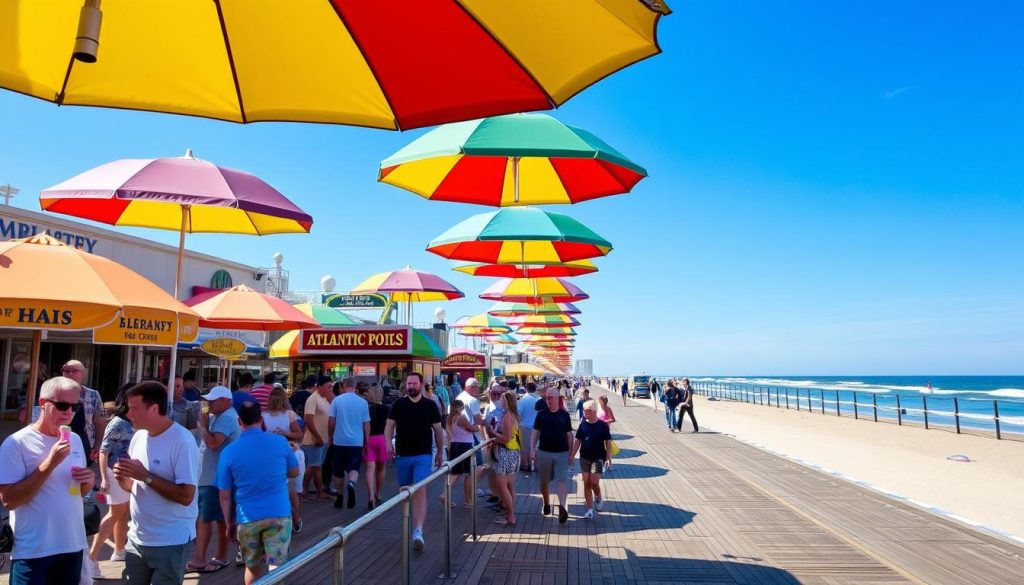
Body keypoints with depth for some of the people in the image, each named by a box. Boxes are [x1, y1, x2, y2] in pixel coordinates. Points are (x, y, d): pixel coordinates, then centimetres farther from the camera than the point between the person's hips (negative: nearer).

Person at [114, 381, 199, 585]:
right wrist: (123, 478, -7)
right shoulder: (139, 436, 4)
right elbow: (135, 486, 14)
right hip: (137, 538, 7)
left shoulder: (182, 441, -19)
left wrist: (145, 476, -23)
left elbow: (186, 496, -22)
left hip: (170, 542, -7)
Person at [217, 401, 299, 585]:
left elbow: (225, 496, 2)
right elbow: (295, 472, 13)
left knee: (253, 567, 19)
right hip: (279, 514, -1)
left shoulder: (229, 451, -3)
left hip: (247, 518, 1)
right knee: (276, 567, 0)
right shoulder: (279, 441, -2)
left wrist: (230, 522, 14)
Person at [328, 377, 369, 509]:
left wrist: (330, 436, 13)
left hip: (339, 441, 0)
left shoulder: (336, 400, -4)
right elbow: (366, 424, 1)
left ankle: (339, 497, 20)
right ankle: (351, 483, -24)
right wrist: (367, 442, 10)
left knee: (338, 470, 14)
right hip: (357, 442, 0)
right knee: (354, 468, 6)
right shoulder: (363, 402, -1)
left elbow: (331, 421, -3)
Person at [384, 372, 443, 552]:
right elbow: (389, 425, 4)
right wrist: (389, 443, -14)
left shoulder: (430, 405, 2)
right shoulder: (399, 404, 3)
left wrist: (440, 452, 12)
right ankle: (408, 523, 32)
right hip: (402, 455, 2)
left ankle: (418, 532, -18)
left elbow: (437, 430, 9)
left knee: (420, 491, -14)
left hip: (423, 455, -2)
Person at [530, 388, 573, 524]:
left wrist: (571, 453, 3)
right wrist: (532, 449, -8)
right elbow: (535, 432, 3)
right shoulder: (541, 414, 1)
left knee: (562, 480, -12)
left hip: (562, 453, -1)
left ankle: (562, 506, -20)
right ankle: (546, 505, 29)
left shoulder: (564, 415, 1)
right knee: (544, 481, 12)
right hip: (543, 452, 1)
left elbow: (569, 435, 5)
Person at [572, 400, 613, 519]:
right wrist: (571, 456, 2)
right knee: (586, 483, 2)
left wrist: (609, 459, -7)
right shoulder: (583, 424, 1)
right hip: (584, 458, 3)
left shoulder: (603, 425, -6)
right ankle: (590, 509, 11)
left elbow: (608, 443, -2)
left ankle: (598, 498, 24)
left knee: (594, 482, -9)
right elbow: (577, 441, 5)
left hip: (598, 458, -3)